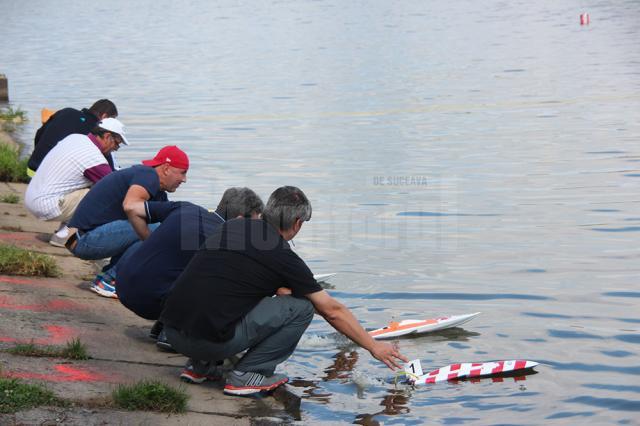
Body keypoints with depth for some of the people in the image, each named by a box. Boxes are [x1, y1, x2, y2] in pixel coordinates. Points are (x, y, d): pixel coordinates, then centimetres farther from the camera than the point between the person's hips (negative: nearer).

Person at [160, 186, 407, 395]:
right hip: (211, 341, -7)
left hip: (172, 331, 7)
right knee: (301, 308, 4)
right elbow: (333, 311, 8)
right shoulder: (282, 256, 0)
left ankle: (201, 365, 22)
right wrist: (374, 347, 18)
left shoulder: (233, 226, 16)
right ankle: (247, 375, 3)